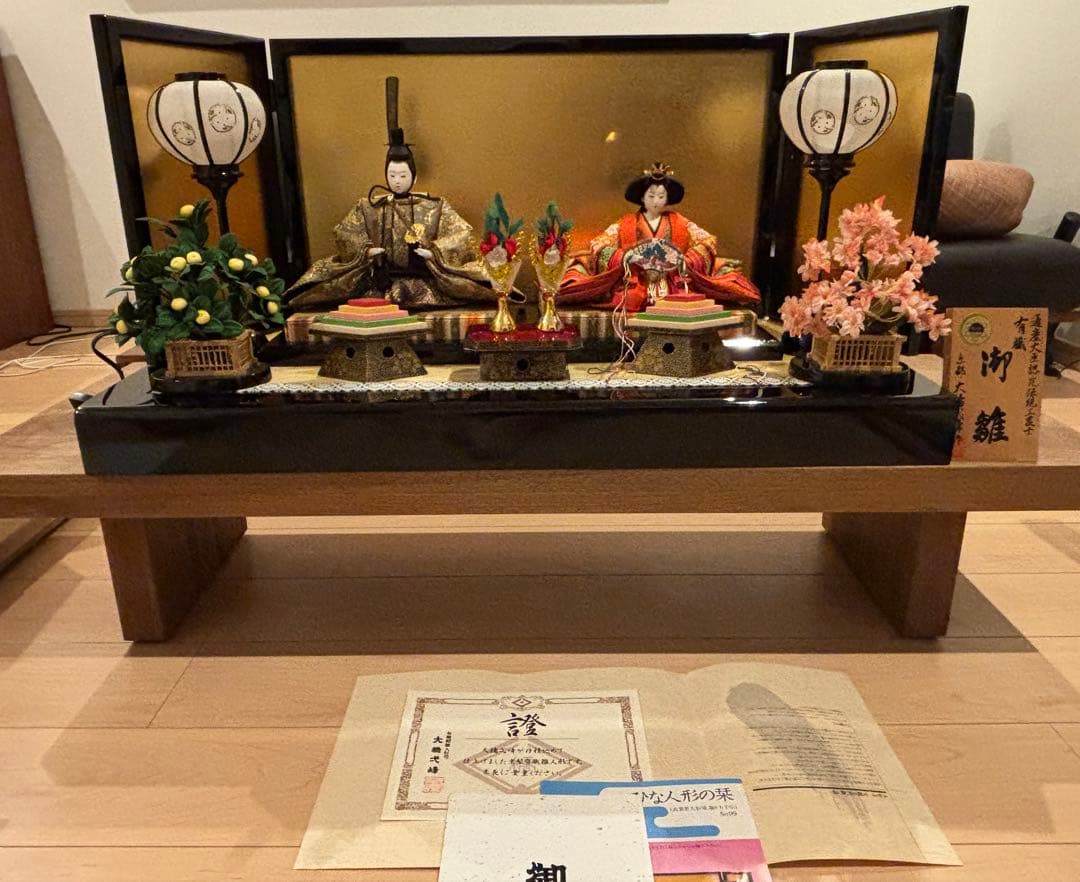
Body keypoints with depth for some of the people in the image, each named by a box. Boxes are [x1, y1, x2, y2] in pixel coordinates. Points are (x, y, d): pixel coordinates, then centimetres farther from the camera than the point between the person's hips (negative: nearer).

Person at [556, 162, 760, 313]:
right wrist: (625, 257, -14)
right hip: (634, 286, -1)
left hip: (674, 286, 1)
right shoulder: (626, 224, 7)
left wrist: (683, 259, -10)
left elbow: (706, 243, 6)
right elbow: (600, 246, 1)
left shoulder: (680, 223, 11)